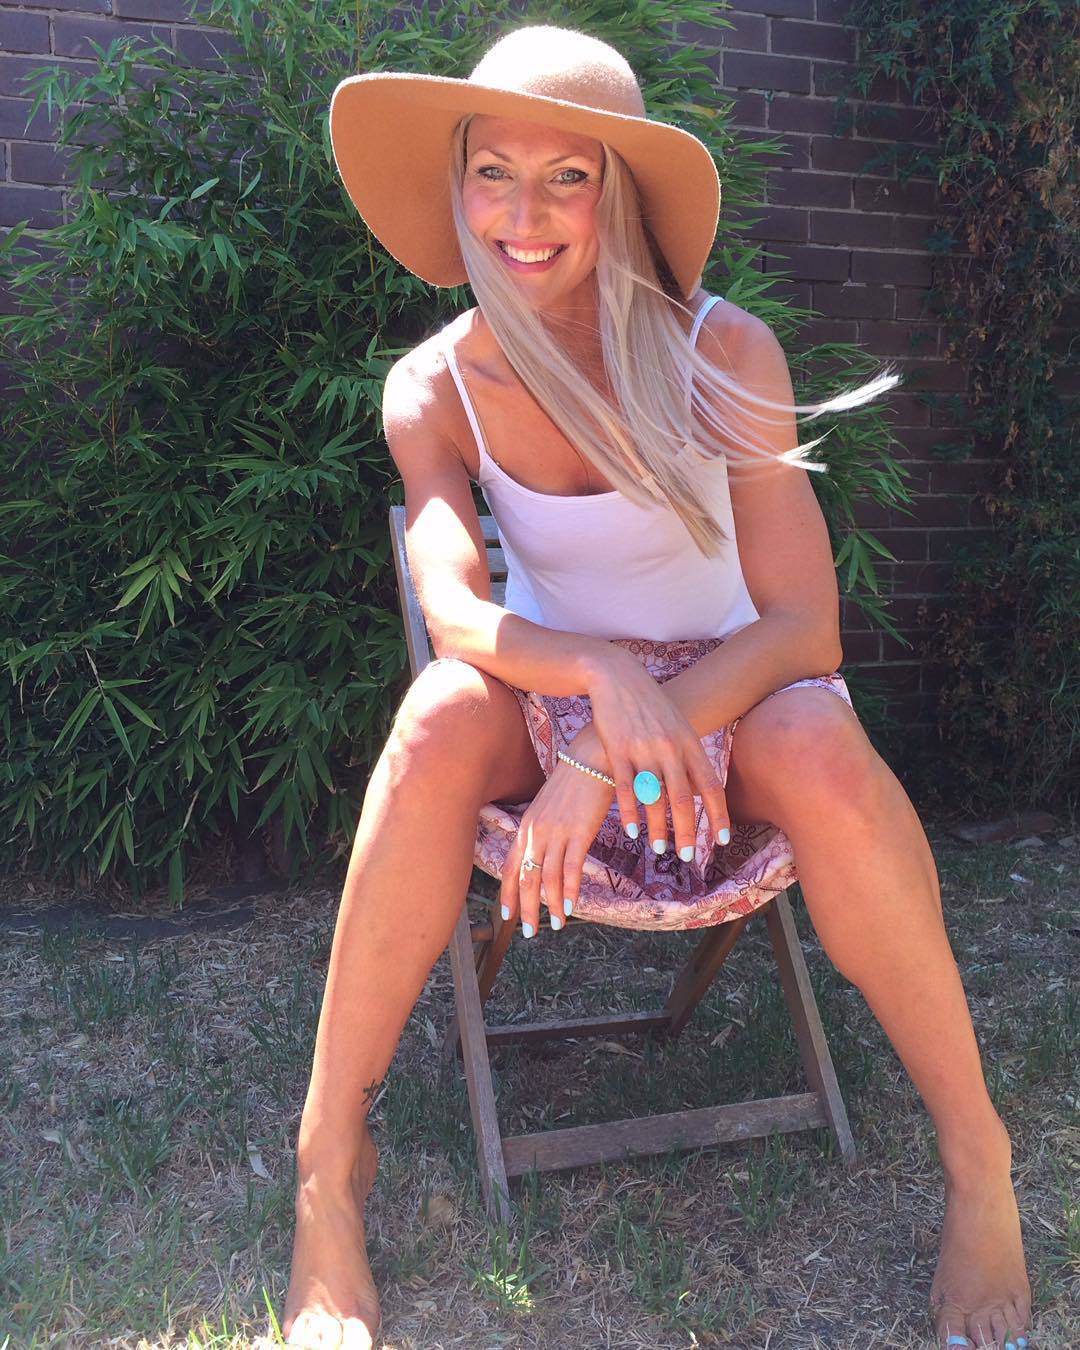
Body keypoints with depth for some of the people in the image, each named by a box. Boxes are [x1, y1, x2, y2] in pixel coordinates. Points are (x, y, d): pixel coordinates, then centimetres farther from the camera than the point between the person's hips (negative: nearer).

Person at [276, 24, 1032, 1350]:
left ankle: (977, 1167, -16)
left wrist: (610, 758, -32)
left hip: (732, 705, -1)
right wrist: (600, 675, -40)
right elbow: (454, 609, -19)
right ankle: (329, 1166, -21)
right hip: (552, 705, 1)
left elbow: (804, 627, -19)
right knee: (441, 717, -32)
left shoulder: (722, 350, -14)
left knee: (821, 747, -35)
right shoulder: (434, 388, -7)